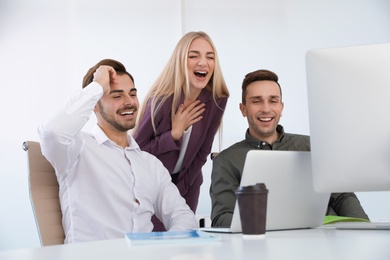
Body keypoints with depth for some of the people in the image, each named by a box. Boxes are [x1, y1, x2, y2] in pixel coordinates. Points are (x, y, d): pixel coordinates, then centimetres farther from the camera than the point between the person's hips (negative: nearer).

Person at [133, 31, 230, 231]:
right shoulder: (161, 100, -24)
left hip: (187, 185, 3)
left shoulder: (217, 100, -13)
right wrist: (175, 134, -27)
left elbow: (202, 152, -4)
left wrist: (179, 189, -5)